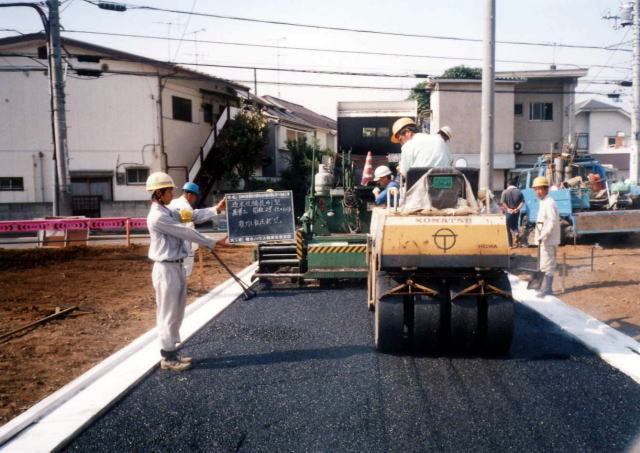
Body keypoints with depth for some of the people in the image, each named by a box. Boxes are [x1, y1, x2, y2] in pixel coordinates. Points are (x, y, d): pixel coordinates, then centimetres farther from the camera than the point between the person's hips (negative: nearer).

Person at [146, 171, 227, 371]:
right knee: (168, 314, -1)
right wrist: (212, 243, -12)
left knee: (176, 313, 16)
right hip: (166, 269, -10)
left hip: (177, 267, 10)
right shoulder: (157, 216, -17)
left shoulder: (168, 212, 14)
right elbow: (185, 232, -17)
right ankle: (167, 358, 9)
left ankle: (172, 352, 26)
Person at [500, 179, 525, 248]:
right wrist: (517, 209, -10)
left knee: (508, 228, 6)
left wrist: (508, 209, -14)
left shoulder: (505, 192, -4)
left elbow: (502, 202, -14)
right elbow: (522, 202, -4)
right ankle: (516, 233, -12)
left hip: (508, 212, -3)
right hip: (516, 212, 3)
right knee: (515, 226, 21)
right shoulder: (519, 191, 4)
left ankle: (510, 244, 6)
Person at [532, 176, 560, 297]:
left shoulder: (549, 203, -16)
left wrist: (542, 236, -23)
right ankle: (547, 288, 27)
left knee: (548, 265, -6)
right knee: (546, 264, 17)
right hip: (544, 239, 10)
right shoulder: (543, 202, 15)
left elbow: (552, 221, -23)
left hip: (549, 239, -10)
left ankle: (546, 290, -2)